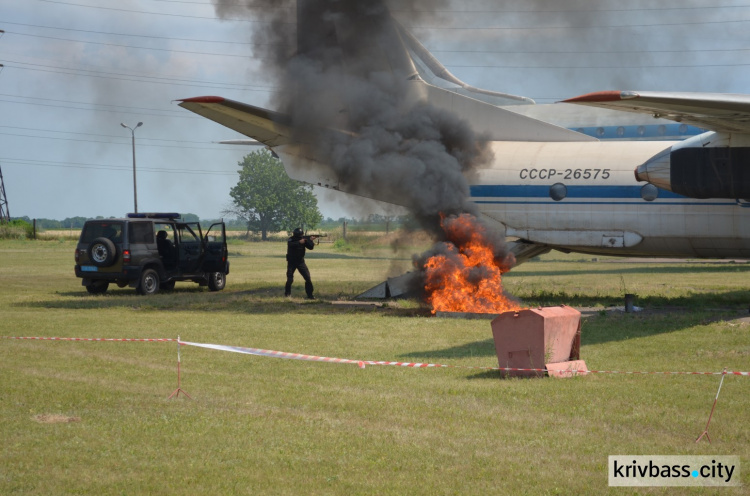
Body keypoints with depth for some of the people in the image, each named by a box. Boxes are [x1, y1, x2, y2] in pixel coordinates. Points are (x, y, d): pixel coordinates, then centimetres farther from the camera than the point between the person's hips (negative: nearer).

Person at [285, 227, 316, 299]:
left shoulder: (303, 239, -2)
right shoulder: (291, 240, -10)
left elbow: (311, 247, -7)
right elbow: (290, 244, -32)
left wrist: (310, 241, -25)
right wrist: (299, 242, -41)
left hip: (300, 262, 2)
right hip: (291, 262, -2)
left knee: (308, 278, -7)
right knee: (290, 279, -5)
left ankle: (310, 295, -2)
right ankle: (287, 293, 21)